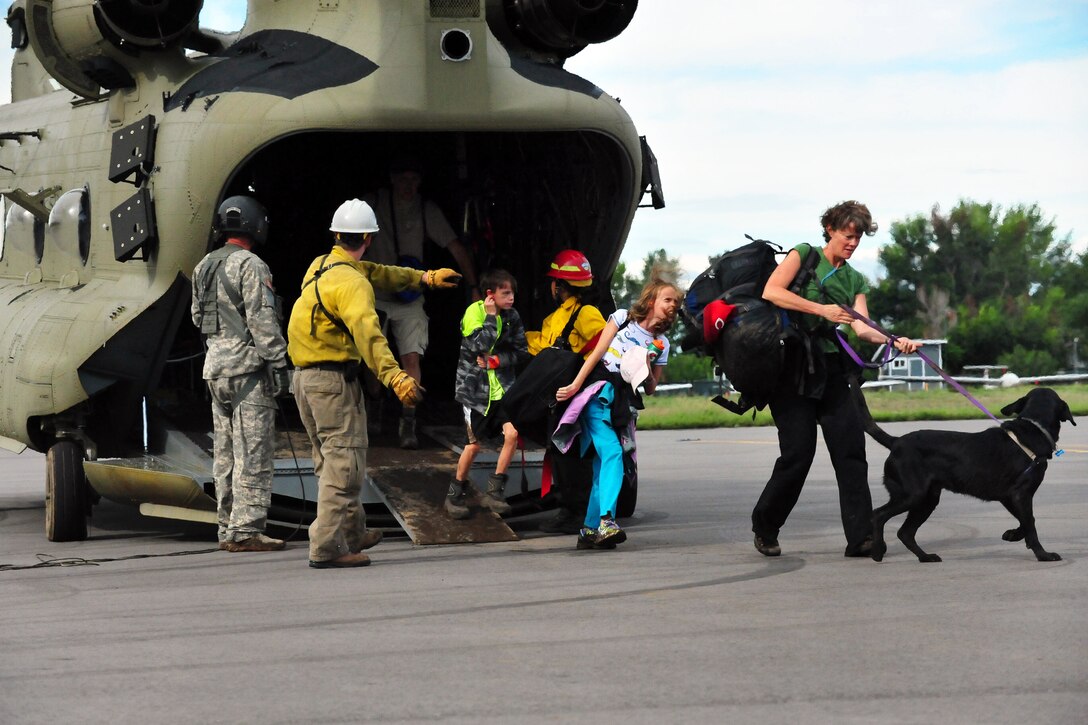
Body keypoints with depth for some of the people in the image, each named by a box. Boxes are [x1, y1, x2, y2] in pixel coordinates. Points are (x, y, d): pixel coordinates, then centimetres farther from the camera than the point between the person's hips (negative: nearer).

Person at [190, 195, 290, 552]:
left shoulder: (203, 267, 14)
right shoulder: (250, 266, -12)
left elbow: (198, 316, 21)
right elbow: (262, 320, -16)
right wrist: (278, 362, -14)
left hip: (215, 363, 9)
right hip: (248, 365, -9)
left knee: (225, 453, 12)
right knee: (252, 453, -7)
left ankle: (228, 528, 14)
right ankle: (246, 530, -10)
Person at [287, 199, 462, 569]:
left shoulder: (320, 266, 11)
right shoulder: (351, 283, -17)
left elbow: (376, 273, 22)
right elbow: (367, 333, -32)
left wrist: (425, 277, 21)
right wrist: (394, 376, -42)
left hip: (304, 378, 10)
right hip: (334, 378, -10)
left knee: (330, 461, 18)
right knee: (345, 462, -8)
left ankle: (353, 533, 32)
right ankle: (328, 547, -14)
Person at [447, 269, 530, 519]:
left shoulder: (512, 316, 2)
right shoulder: (474, 312, -12)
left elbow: (522, 352, 2)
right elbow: (480, 345, -24)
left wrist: (497, 359, -12)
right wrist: (491, 316, -21)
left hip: (503, 386, 4)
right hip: (475, 388, -4)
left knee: (512, 433, -14)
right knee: (474, 444, -1)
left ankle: (494, 491, -1)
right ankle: (456, 495, 19)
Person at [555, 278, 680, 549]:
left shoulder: (661, 344, 16)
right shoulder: (623, 318, 6)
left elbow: (650, 389, 17)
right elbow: (596, 353, 2)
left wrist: (647, 370, -4)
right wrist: (575, 385, -6)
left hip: (623, 405, 5)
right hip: (599, 394, -5)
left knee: (603, 466, 1)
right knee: (612, 453, -23)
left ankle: (590, 530, 6)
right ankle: (606, 520, -34)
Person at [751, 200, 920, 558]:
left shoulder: (854, 279, 16)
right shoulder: (804, 255, 1)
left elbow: (861, 327, 3)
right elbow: (771, 291, -15)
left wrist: (894, 341, -16)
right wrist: (822, 309, -20)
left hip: (831, 370, 6)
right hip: (792, 366, -5)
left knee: (851, 447, -7)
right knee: (798, 452, -8)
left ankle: (860, 537, -9)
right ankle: (765, 527, 11)